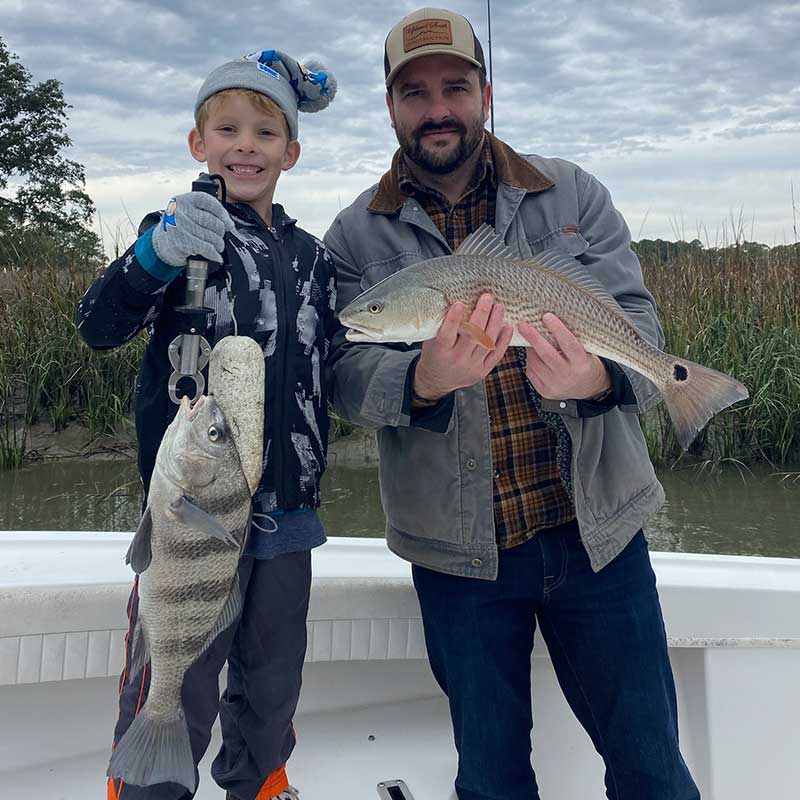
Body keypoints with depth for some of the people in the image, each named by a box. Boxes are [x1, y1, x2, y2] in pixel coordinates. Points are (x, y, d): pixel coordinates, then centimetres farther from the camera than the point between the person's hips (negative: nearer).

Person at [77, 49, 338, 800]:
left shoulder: (310, 255, 11)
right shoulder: (183, 230, -4)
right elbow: (99, 326, -19)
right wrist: (154, 254, -37)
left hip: (287, 512, 5)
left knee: (272, 687, 20)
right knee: (174, 701, 3)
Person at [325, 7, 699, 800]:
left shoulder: (573, 196, 2)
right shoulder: (357, 236, 0)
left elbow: (636, 319, -6)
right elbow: (346, 372, -10)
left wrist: (596, 379, -30)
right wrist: (426, 379, -33)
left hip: (597, 529, 1)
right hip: (457, 550, 0)